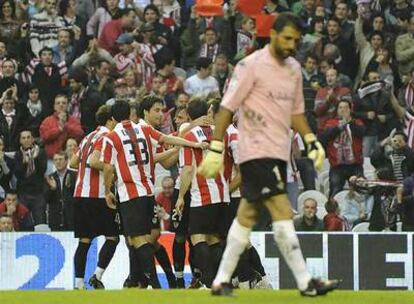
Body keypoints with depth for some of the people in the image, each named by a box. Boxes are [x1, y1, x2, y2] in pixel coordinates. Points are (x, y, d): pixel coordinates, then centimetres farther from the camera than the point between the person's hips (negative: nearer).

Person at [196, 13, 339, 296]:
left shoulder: (294, 68, 13)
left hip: (279, 152, 8)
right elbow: (227, 108, -10)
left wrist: (312, 141, 10)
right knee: (282, 212, -13)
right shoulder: (251, 65, -10)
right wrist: (216, 148, -13)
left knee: (248, 215, 10)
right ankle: (306, 283, -15)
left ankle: (222, 281, 15)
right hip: (256, 150, -8)